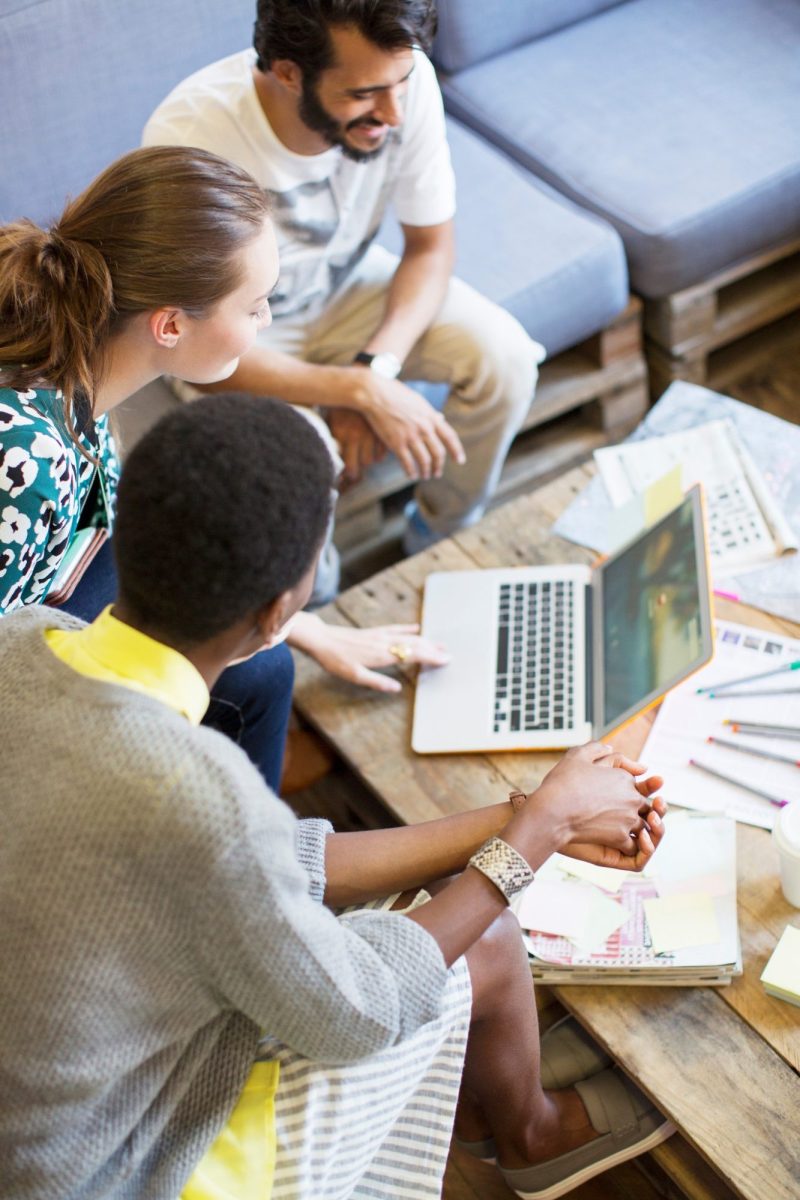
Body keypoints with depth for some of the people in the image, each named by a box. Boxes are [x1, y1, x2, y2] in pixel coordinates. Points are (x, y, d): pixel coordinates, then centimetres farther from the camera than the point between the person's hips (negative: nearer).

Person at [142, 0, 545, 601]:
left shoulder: (406, 80, -26)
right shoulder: (189, 137, -37)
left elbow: (431, 244, -11)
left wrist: (375, 368, -27)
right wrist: (363, 392, -36)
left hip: (349, 282, 4)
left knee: (504, 356, -18)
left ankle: (445, 534, 10)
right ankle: (313, 590, 5)